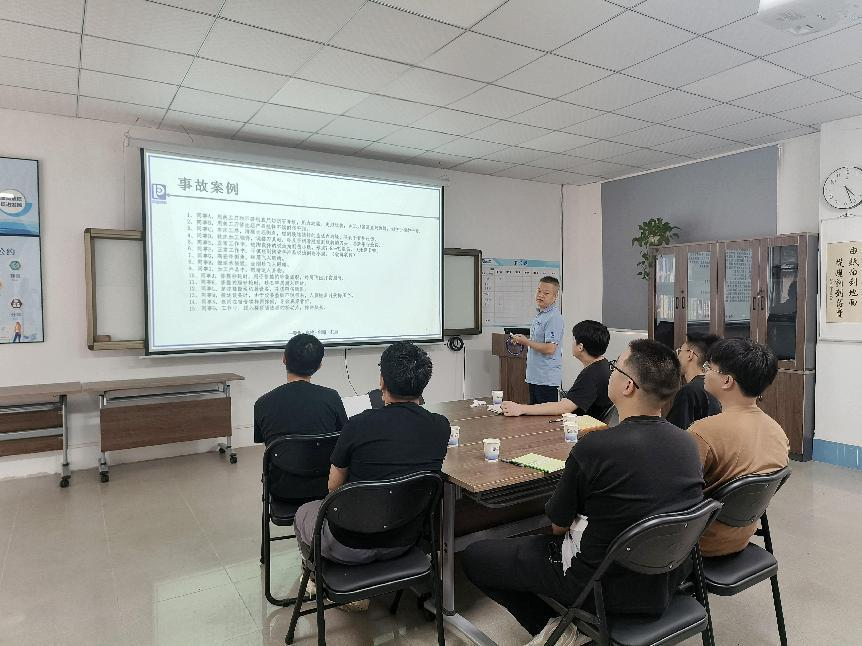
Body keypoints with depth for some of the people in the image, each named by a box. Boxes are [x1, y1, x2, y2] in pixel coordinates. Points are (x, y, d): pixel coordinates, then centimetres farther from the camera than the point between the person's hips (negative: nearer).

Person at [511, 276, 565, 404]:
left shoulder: (554, 318, -17)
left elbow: (550, 349, -23)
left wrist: (526, 342, -14)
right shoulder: (539, 314, 14)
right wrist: (523, 340, 8)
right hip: (534, 376, 10)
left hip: (547, 378, -10)